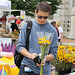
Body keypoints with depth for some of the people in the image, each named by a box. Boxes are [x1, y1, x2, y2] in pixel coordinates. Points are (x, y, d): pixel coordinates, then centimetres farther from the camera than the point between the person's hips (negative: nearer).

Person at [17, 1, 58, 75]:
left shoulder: (53, 31, 1)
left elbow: (53, 53, 1)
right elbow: (19, 46, 2)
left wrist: (45, 58, -20)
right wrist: (30, 55, -15)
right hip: (26, 68, 0)